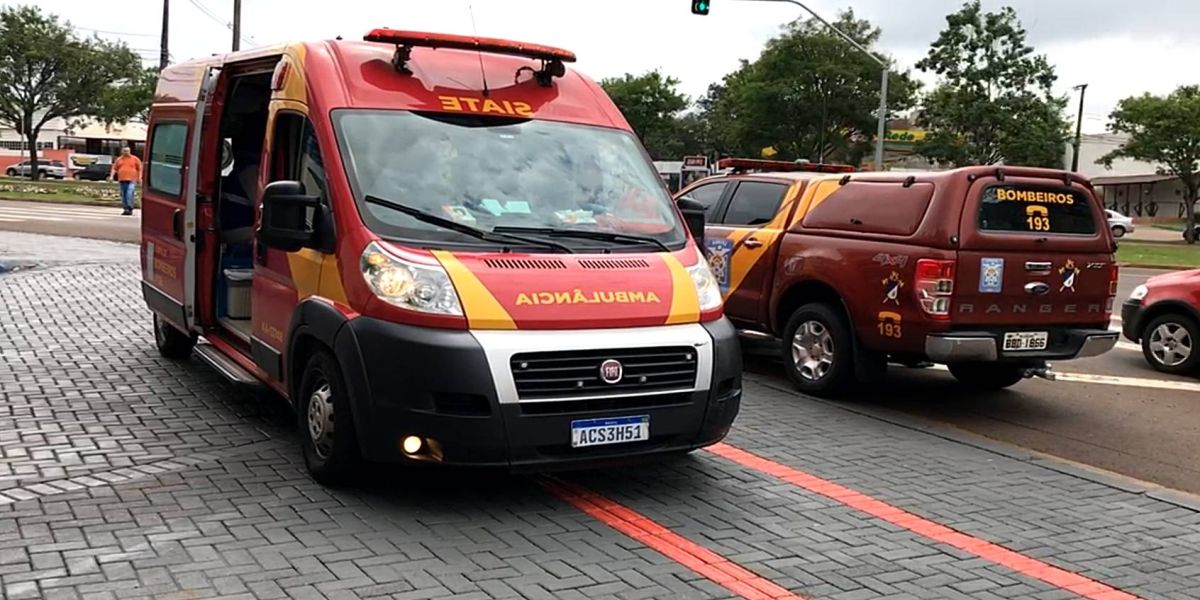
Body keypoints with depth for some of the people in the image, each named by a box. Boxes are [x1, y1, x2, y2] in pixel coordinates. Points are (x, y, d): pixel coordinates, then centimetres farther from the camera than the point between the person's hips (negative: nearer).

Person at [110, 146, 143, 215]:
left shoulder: (135, 159, 6)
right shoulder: (119, 159, 15)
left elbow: (140, 168, 6)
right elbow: (114, 168, 15)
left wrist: (139, 178, -2)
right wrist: (111, 176, 3)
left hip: (131, 180, -4)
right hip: (122, 180, 4)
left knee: (129, 194, -18)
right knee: (123, 195, 6)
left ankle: (130, 209, -15)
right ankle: (125, 209, 15)